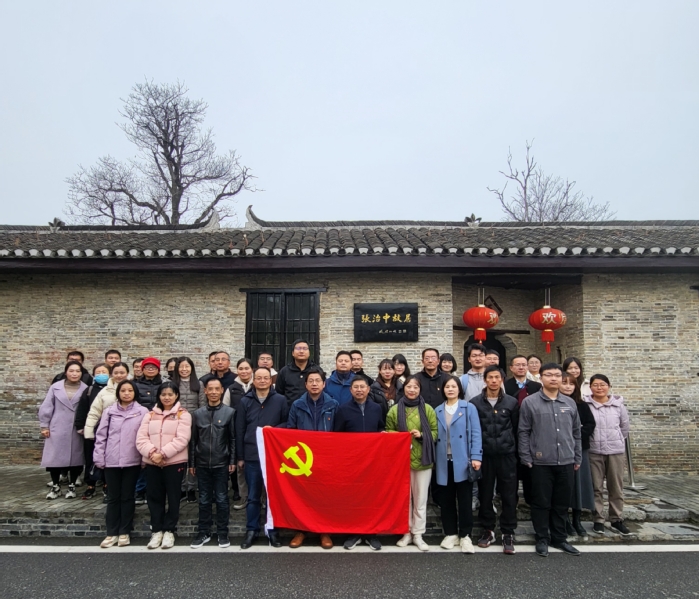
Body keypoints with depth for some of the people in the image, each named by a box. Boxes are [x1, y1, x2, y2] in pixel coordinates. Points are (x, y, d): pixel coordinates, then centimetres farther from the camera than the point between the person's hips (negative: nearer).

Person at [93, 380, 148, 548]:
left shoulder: (142, 412, -2)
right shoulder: (109, 411, 3)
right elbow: (101, 435, 4)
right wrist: (99, 458, -1)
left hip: (132, 461, -1)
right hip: (111, 461, 2)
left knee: (127, 497, 8)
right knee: (113, 497, 10)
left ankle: (124, 532, 19)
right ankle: (112, 533, 19)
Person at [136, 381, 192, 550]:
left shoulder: (183, 414, -2)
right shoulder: (150, 415, 10)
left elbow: (181, 440, -13)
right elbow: (141, 438, 1)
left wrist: (163, 454, -20)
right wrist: (151, 452, -17)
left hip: (174, 462, -3)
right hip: (152, 463, 4)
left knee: (173, 497, 5)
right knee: (154, 497, 10)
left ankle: (169, 531, 18)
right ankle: (156, 530, 23)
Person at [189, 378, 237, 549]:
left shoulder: (229, 412, -3)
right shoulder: (198, 413, 4)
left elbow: (233, 439, -1)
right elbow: (193, 440, 7)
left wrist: (232, 461, -5)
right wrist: (191, 463, 7)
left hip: (221, 464, -2)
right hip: (202, 464, 2)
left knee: (221, 499, 6)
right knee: (204, 500, 11)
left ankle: (222, 533, 17)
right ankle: (204, 532, 22)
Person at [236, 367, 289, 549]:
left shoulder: (281, 400, -1)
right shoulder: (245, 401, 4)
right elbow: (239, 430, 5)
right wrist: (240, 456, 4)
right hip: (252, 456, 1)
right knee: (253, 496, 10)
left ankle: (273, 530, 21)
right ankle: (252, 530, 23)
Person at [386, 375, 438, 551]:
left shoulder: (428, 409, -1)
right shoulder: (394, 410, 2)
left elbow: (435, 432, 3)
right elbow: (388, 432, 8)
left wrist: (422, 435, -14)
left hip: (422, 459, 0)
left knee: (420, 499, 7)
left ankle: (418, 534, 19)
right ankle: (406, 532, 22)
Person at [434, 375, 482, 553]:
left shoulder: (469, 408, 2)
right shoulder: (438, 411, 13)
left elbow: (475, 433, -5)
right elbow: (435, 436, 13)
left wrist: (476, 456, -14)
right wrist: (434, 459, 8)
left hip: (462, 462, -3)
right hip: (444, 462, 3)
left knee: (464, 499, 3)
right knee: (446, 500, 9)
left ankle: (465, 536, 13)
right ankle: (450, 533, 21)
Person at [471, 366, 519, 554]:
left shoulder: (512, 402, 2)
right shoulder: (475, 403, -1)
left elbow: (516, 429, 8)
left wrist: (514, 450, 6)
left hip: (507, 455, 0)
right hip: (484, 455, 0)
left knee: (509, 495, 3)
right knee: (485, 494, 9)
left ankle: (508, 533, 15)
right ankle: (488, 530, 23)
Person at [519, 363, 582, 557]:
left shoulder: (570, 403, 9)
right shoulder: (530, 402, -4)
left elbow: (576, 432, 15)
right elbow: (523, 432, -3)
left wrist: (578, 458, 12)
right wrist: (526, 459, -6)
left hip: (566, 462, 4)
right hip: (541, 463, -4)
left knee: (562, 503, 13)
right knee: (541, 503, 5)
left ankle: (559, 538, 27)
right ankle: (542, 539, 19)